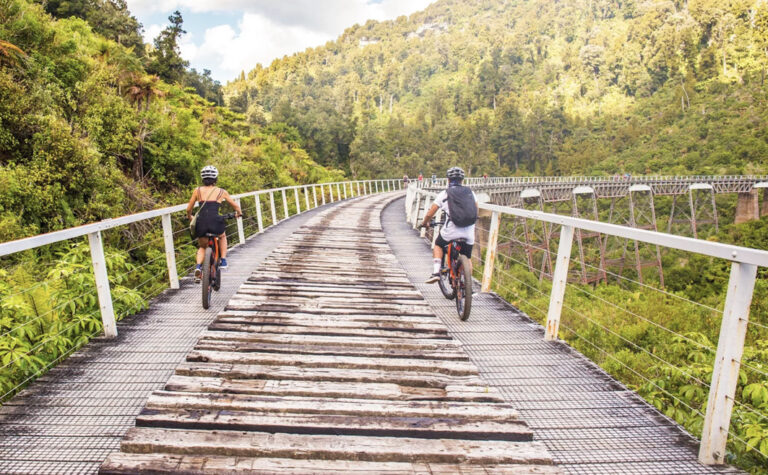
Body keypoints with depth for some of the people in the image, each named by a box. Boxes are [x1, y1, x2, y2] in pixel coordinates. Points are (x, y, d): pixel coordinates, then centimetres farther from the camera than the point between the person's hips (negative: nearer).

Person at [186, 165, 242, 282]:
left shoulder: (197, 190, 12)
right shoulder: (221, 191, 11)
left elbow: (189, 209, 14)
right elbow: (236, 206, 17)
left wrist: (190, 217, 35)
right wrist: (239, 213, 38)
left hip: (201, 224, 1)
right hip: (215, 222, -1)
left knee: (202, 247, 27)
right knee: (222, 237, 35)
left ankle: (198, 266, 2)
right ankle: (223, 261, 22)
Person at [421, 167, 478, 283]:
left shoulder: (443, 194, 3)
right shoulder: (470, 192, 11)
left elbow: (429, 214, 3)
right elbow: (476, 213, 18)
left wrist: (424, 223, 23)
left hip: (450, 231, -2)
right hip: (469, 234, 2)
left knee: (438, 245, 26)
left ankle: (436, 272, 11)